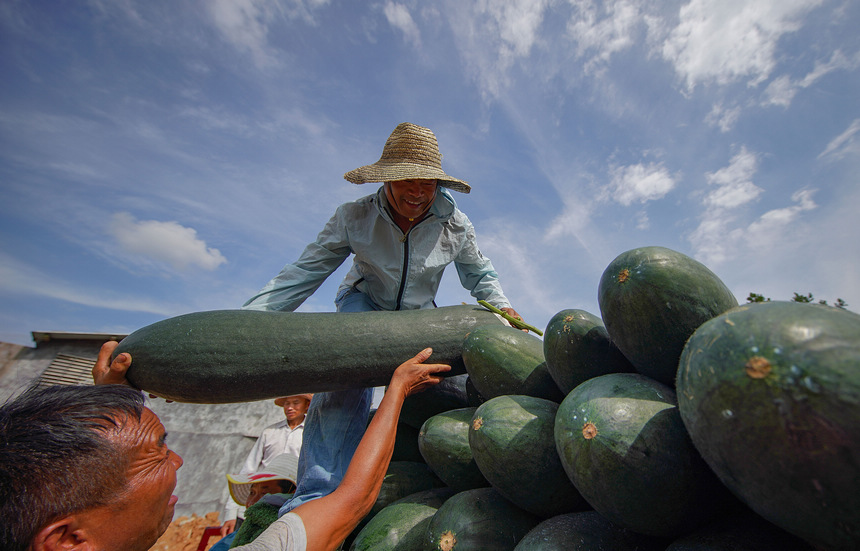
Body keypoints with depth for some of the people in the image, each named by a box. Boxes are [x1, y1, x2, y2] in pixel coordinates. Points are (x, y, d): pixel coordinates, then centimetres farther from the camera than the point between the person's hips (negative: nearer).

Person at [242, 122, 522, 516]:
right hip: (364, 303, -2)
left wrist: (502, 309, -14)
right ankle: (320, 494, -28)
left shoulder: (455, 225, -15)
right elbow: (302, 274, -23)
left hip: (419, 315, 3)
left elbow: (480, 276, 2)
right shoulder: (354, 217, -21)